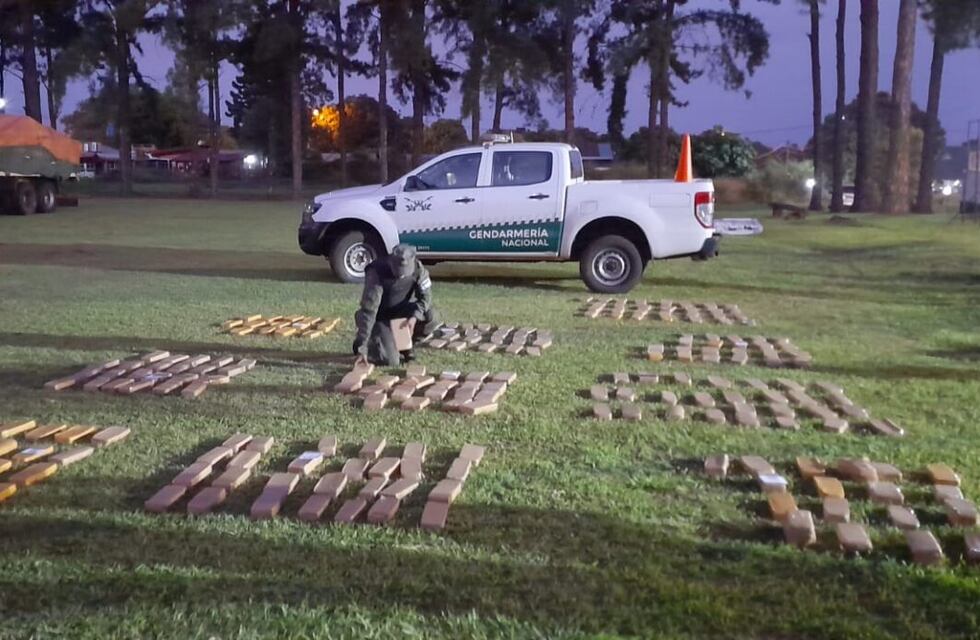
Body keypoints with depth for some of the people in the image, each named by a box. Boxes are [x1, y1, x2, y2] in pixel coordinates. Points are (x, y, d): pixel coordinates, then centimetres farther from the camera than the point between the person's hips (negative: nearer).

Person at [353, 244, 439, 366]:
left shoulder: (418, 268, -19)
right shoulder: (377, 273, -32)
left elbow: (425, 296, -8)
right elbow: (368, 311, -33)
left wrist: (416, 314, -31)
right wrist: (361, 347, -36)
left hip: (401, 311, 5)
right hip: (381, 316, -5)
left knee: (429, 316, -25)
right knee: (390, 361, -21)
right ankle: (369, 344, 12)